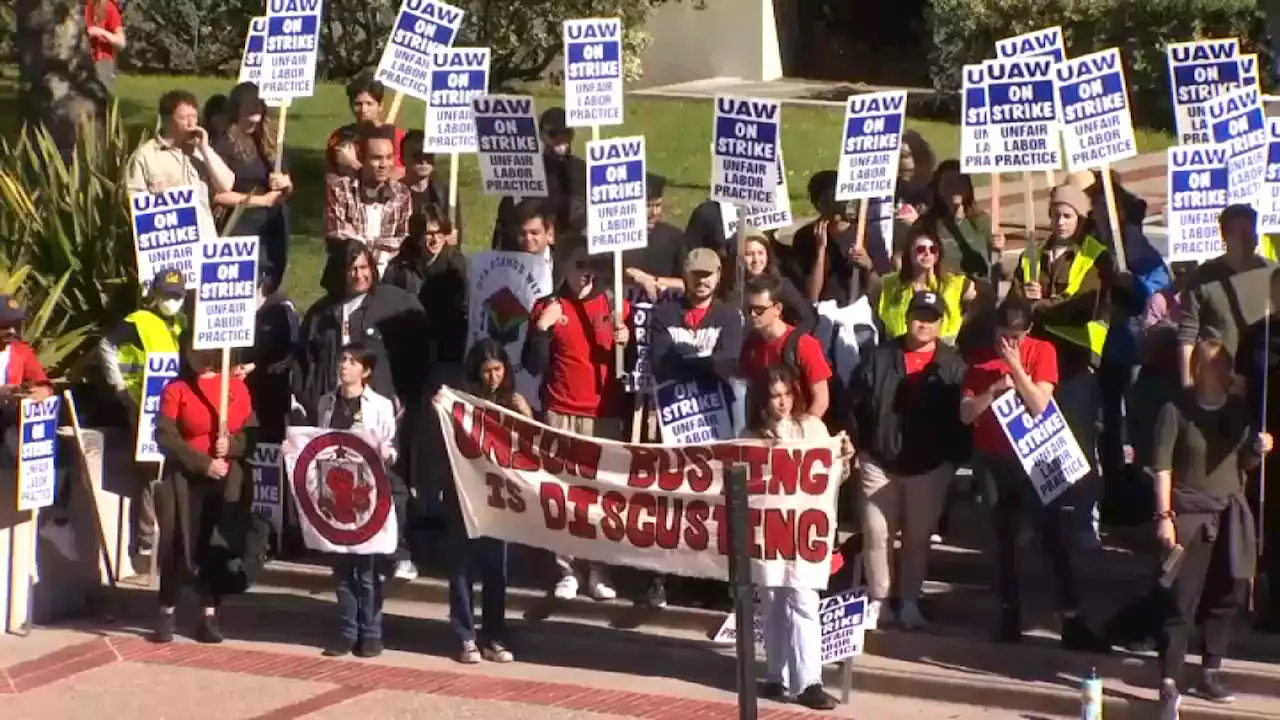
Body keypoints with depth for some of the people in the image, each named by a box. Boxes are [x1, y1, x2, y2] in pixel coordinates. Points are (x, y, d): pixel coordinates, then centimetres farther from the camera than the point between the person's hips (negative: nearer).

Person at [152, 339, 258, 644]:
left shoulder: (237, 386, 7)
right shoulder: (175, 390, -1)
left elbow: (252, 433, 8)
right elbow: (165, 437, -10)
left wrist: (231, 445, -13)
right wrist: (203, 463, -16)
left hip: (228, 482, 2)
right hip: (185, 481, -2)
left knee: (219, 547, 1)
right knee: (179, 546, -3)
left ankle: (209, 616, 7)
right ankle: (167, 613, 10)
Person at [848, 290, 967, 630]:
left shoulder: (953, 365, -2)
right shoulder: (879, 358, -1)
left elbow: (963, 414, -2)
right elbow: (854, 404, 1)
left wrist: (957, 459, -6)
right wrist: (853, 446, -3)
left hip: (931, 466, 0)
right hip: (879, 463, 0)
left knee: (918, 536, 9)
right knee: (876, 535, 3)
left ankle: (909, 601, 20)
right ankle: (878, 600, 14)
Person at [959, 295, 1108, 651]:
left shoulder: (1043, 352, -5)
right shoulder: (981, 358, 1)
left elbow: (1039, 406, -16)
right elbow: (966, 414, -4)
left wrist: (1015, 366, -19)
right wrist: (995, 388, -18)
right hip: (993, 459, 2)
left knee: (1053, 535, -4)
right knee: (1004, 539, 9)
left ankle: (1072, 620, -5)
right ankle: (1009, 613, 18)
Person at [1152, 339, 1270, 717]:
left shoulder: (1239, 409, 6)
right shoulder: (1177, 411, -8)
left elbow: (1243, 463, 16)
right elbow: (1163, 466, -9)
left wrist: (1257, 450, -6)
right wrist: (1164, 515, -15)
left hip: (1231, 514, 5)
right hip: (1190, 514, -5)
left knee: (1226, 596, 8)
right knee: (1183, 601, -8)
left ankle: (1210, 674, 21)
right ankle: (1168, 685, -8)